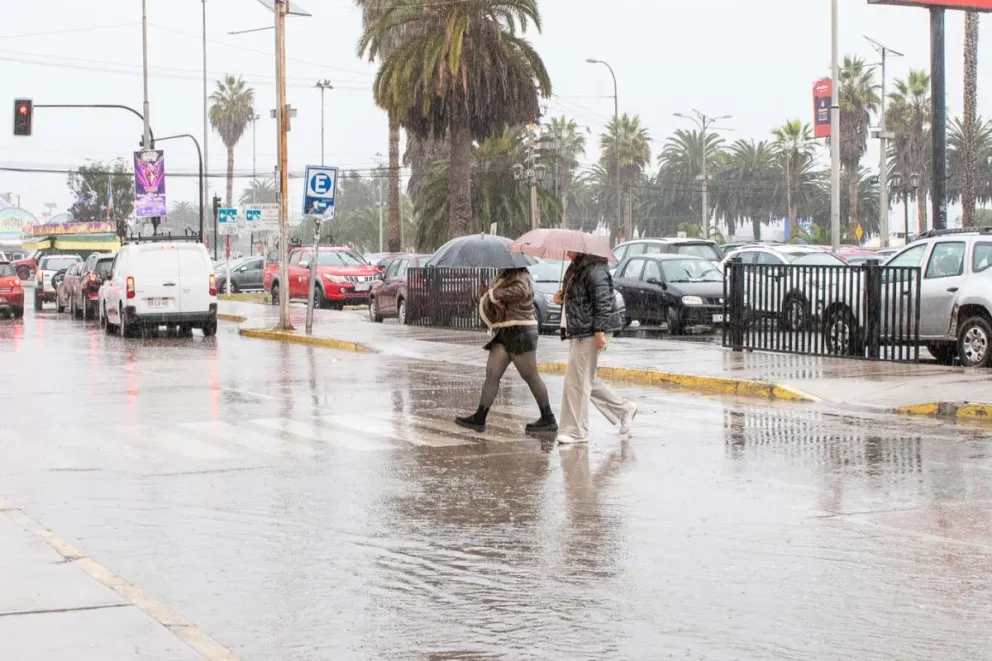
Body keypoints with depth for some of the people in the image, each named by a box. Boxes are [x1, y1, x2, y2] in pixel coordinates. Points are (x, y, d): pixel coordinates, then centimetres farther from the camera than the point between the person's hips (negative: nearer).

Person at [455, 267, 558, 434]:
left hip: (520, 332, -9)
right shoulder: (503, 275, 17)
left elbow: (520, 290, -32)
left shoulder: (520, 276, -9)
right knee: (492, 373, 0)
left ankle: (549, 420, 6)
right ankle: (479, 419, -3)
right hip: (503, 335, 9)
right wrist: (486, 296, -5)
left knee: (531, 376, -2)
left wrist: (495, 294, -19)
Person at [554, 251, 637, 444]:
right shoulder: (575, 270, 18)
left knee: (577, 381, -7)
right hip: (577, 333, 10)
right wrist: (562, 299, 9)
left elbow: (603, 302, -19)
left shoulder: (595, 271, -14)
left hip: (588, 334, -10)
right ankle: (624, 408, 26)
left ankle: (576, 431, -1)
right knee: (588, 380, 15)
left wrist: (600, 331, -24)